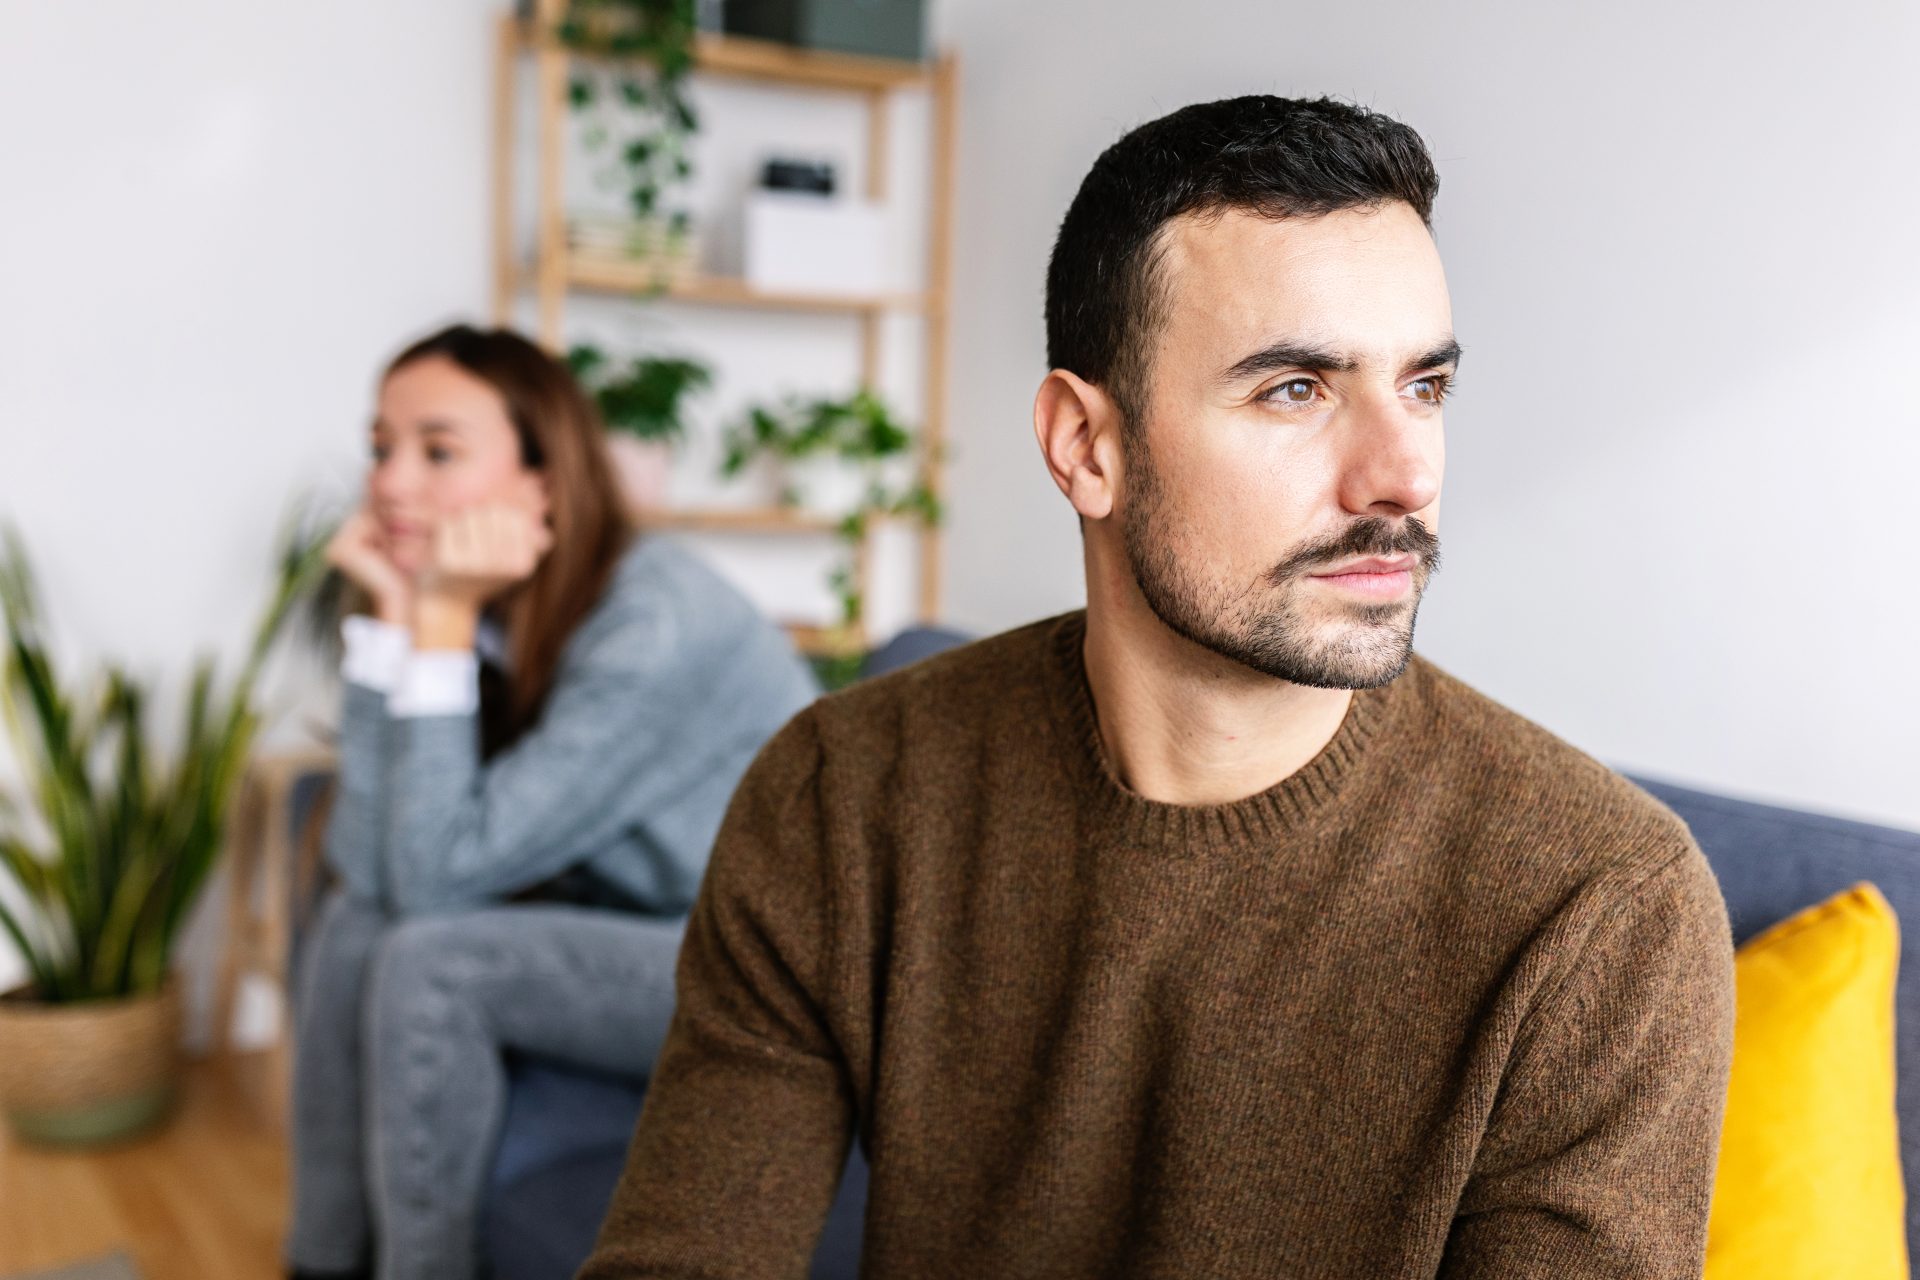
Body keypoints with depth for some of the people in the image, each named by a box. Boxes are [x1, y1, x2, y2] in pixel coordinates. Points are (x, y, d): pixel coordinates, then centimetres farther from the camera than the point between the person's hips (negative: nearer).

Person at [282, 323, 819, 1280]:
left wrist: (442, 620, -25)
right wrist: (388, 616, -15)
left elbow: (435, 876, -23)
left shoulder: (653, 625, -25)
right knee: (353, 922, -2)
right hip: (643, 929, 8)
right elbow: (371, 870, -11)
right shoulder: (501, 619, -1)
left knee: (430, 961, -21)